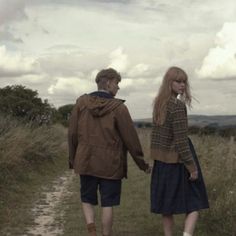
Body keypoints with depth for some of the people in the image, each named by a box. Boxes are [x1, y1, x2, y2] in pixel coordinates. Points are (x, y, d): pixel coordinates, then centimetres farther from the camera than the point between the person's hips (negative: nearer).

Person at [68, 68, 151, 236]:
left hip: (86, 162, 3)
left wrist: (72, 159, 16)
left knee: (87, 199, 16)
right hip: (110, 164, -3)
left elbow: (72, 134, 4)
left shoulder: (81, 103, -1)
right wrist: (142, 163, 4)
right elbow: (131, 139, -7)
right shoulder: (118, 108, -11)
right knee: (107, 203, 8)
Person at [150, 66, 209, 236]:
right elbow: (181, 140, -22)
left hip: (162, 160, 7)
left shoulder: (158, 103, 5)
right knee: (194, 203, 2)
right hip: (179, 160, -7)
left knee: (167, 203, 14)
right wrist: (192, 167, -17)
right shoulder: (178, 106, -20)